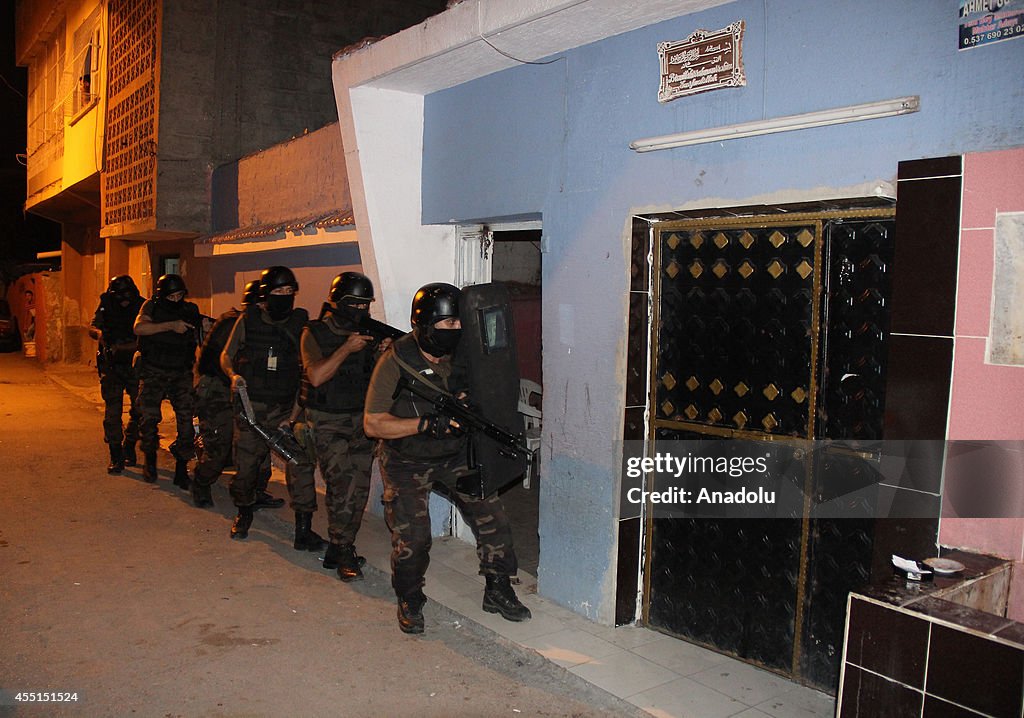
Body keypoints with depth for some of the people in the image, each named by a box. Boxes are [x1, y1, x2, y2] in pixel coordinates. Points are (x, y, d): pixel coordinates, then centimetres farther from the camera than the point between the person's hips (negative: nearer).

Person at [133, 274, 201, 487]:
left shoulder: (190, 310, 7)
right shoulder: (152, 307, 0)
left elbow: (201, 339, 14)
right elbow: (139, 328, -19)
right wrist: (171, 325, -24)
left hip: (182, 373, 1)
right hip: (154, 372, -1)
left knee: (186, 418, -6)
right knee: (149, 416, -2)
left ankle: (182, 468, 2)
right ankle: (150, 459, 22)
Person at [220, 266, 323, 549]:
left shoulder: (301, 322, -1)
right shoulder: (248, 321, 0)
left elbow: (305, 371, -1)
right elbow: (226, 356, 12)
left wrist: (296, 411, -9)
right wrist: (233, 375, -10)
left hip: (286, 409, 0)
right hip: (251, 408, 1)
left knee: (300, 462, -12)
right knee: (246, 465, 10)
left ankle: (303, 529, -4)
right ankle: (244, 513, 39)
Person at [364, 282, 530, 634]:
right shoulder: (395, 363, -21)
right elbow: (373, 424, -21)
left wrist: (468, 402, -15)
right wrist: (428, 424, -30)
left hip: (455, 456, 4)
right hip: (407, 464, -4)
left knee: (491, 516, -3)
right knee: (411, 539, -6)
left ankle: (498, 591, 17)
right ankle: (409, 602, 22)